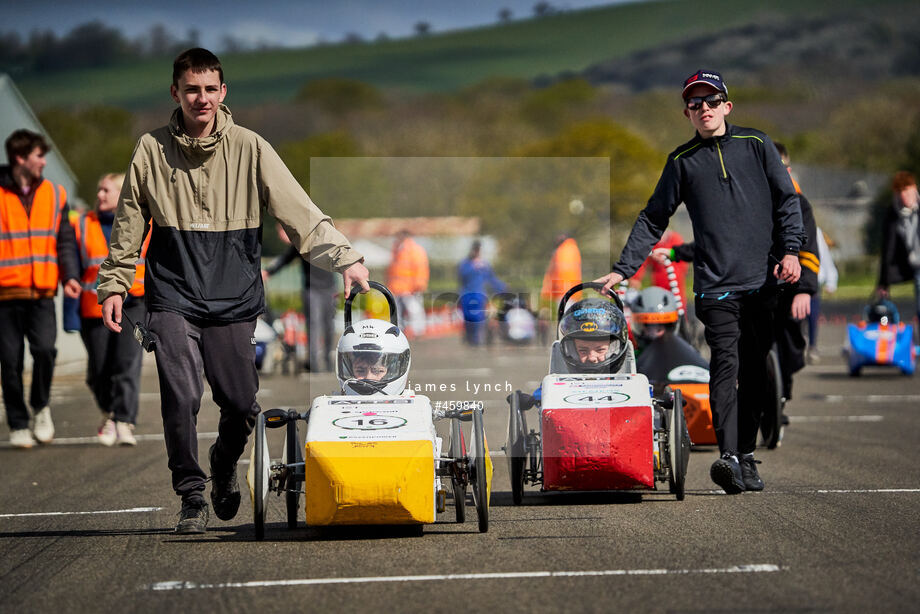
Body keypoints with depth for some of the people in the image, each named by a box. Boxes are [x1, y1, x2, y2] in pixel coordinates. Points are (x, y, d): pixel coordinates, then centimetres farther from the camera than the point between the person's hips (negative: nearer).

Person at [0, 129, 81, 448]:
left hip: (42, 293, 2)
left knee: (44, 348, -17)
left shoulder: (54, 194, 9)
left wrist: (69, 276, -1)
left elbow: (64, 240, 13)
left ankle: (41, 406, 8)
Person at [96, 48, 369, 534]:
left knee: (242, 405, 1)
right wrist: (114, 284, 8)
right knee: (181, 398, -13)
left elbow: (299, 211, -3)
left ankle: (224, 465, 34)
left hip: (234, 298, 1)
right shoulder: (152, 151, 3)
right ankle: (192, 496, 5)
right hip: (173, 298, -1)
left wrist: (344, 258, -12)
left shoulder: (249, 148, 0)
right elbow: (128, 225, 12)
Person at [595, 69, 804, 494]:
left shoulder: (756, 145, 11)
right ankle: (729, 457, -26)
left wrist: (791, 250, -2)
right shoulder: (682, 161, 11)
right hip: (717, 283, -1)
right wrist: (623, 268, 7)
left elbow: (786, 200, 12)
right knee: (726, 364, -16)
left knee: (754, 373, 4)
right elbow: (653, 220, 15)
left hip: (763, 281, 1)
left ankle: (746, 456, 14)